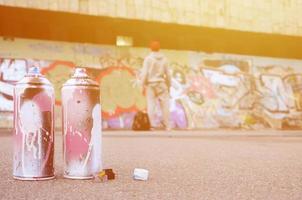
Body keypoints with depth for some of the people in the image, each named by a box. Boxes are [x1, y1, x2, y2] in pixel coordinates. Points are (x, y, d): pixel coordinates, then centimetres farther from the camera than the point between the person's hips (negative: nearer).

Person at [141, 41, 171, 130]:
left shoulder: (148, 58, -3)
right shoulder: (164, 59, 5)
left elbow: (144, 73, -7)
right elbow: (167, 74, 6)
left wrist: (143, 86, -1)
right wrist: (168, 86, 16)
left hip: (150, 84, -2)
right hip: (161, 84, 2)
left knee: (151, 105, -1)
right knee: (165, 105, 3)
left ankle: (152, 125, -3)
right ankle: (167, 125, 5)